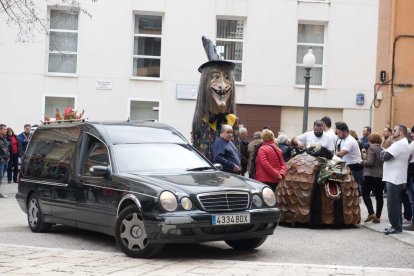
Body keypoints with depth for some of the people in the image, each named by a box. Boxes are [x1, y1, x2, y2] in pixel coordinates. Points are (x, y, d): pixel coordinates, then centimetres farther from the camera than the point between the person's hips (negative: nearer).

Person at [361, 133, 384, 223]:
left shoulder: (371, 148, -11)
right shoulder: (383, 149, 8)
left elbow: (370, 162, -18)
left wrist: (362, 162, -2)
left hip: (371, 175, -6)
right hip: (381, 175, 7)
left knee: (365, 193, 3)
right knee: (379, 195, 9)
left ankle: (371, 213, -11)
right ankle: (377, 216, 11)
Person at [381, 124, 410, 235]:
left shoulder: (400, 144, -17)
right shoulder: (402, 143, 19)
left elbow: (385, 156, -21)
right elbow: (388, 156, 18)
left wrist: (383, 152, -2)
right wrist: (385, 153, -1)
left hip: (394, 179, -11)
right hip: (396, 178, 11)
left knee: (392, 204, -6)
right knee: (396, 204, 14)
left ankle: (396, 227, -1)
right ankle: (398, 226, 19)